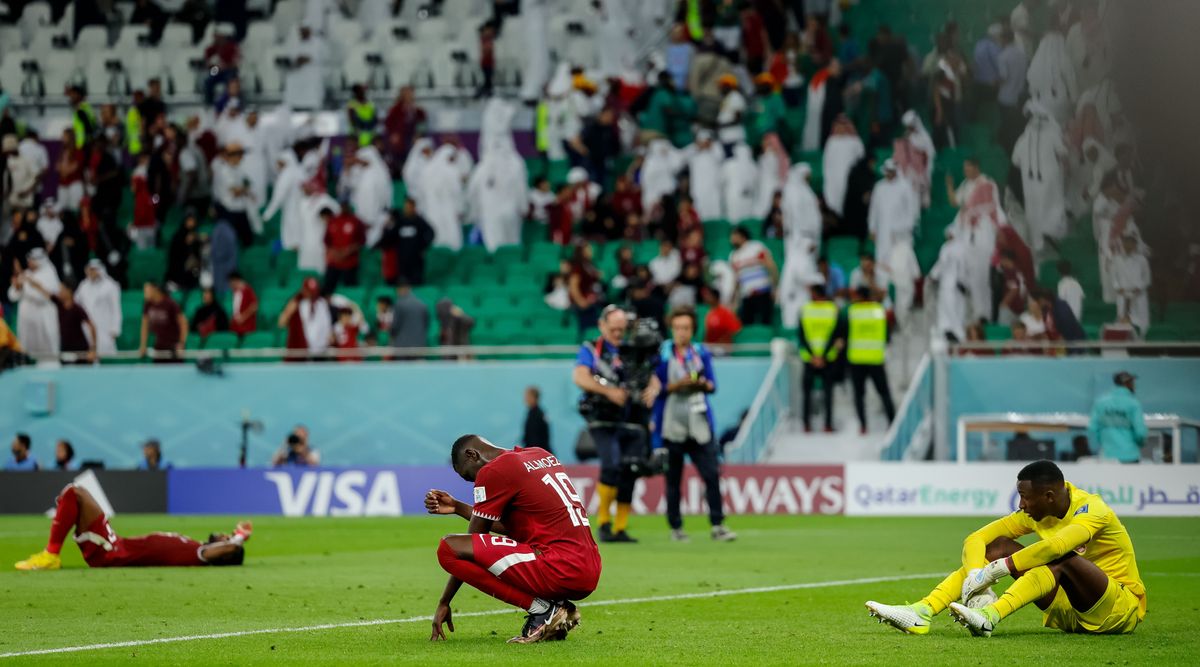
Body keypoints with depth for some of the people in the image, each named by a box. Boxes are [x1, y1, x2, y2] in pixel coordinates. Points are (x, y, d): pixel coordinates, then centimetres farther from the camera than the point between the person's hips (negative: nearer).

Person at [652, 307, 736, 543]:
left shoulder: (702, 353, 10)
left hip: (700, 425, 2)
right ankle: (675, 528, 12)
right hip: (671, 424, -2)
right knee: (673, 478, 2)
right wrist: (676, 385, -17)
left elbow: (712, 385, 6)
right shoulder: (661, 354, 1)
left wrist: (703, 384, -15)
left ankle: (718, 525, -6)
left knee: (712, 474, -8)